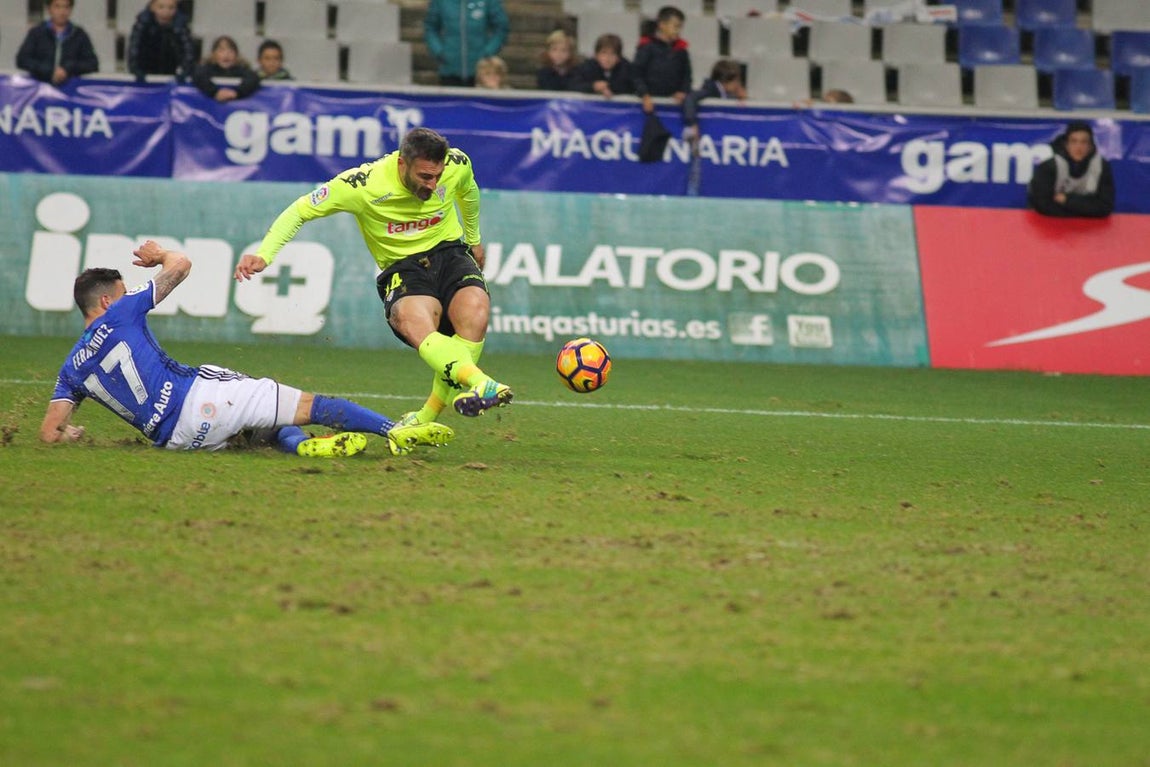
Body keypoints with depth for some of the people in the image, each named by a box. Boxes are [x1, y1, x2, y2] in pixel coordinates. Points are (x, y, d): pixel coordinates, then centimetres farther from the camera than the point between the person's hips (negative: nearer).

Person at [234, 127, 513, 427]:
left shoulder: (457, 164, -9)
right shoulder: (361, 185, -19)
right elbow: (300, 211, -8)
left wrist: (474, 239, 33)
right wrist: (263, 255, -21)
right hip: (401, 266, -2)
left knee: (474, 313, -31)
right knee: (414, 323, -37)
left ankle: (426, 419, -19)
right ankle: (481, 384, -61)